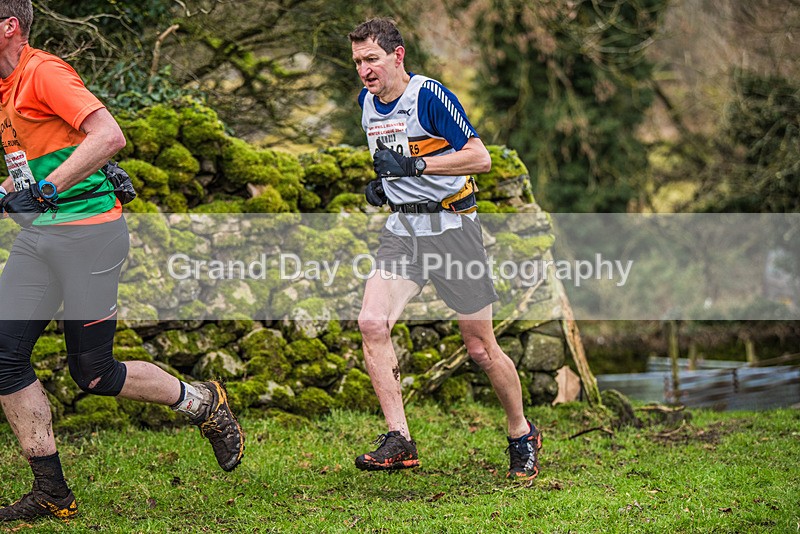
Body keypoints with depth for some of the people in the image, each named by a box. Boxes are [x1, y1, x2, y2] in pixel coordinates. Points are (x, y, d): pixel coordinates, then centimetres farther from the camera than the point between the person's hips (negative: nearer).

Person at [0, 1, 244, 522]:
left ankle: (205, 403, 24)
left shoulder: (45, 71, -13)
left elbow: (109, 136, -26)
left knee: (94, 373, -1)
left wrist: (44, 189, -26)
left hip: (87, 233, -9)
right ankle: (51, 493, 5)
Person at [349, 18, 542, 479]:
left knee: (481, 347, 1)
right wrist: (383, 183, 8)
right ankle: (399, 441, -12)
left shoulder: (429, 95, -14)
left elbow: (480, 157, -20)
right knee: (372, 323, -16)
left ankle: (523, 435, 24)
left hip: (452, 226, -6)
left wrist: (414, 165, -26)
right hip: (403, 229, 6)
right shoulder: (367, 103, 9)